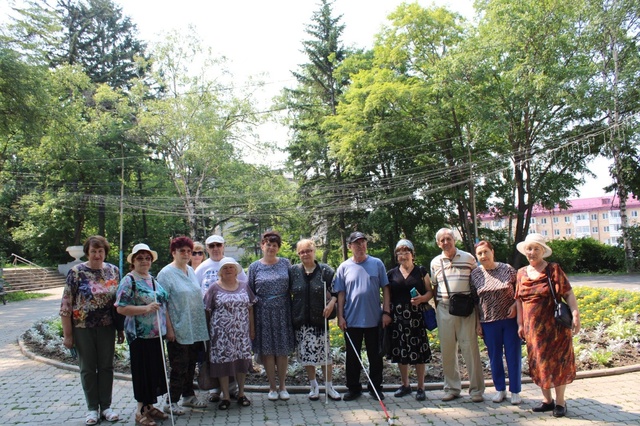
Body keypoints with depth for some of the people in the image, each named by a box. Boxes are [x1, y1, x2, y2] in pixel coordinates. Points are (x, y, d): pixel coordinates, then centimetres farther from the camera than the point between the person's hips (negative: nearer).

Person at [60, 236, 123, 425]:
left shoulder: (113, 271, 2)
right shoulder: (76, 272, -8)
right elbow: (66, 304, -7)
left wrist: (121, 329, 7)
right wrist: (67, 334, -8)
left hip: (107, 327, 2)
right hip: (83, 328, -2)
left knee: (106, 366, 10)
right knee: (88, 368, 9)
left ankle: (106, 406, 24)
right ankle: (92, 408, 24)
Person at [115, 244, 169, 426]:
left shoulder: (153, 279, 12)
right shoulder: (129, 280, -10)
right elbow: (121, 308, -16)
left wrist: (167, 326, 15)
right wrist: (145, 309, -26)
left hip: (156, 334, 7)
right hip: (140, 335, -7)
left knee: (155, 370, 13)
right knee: (143, 371, 2)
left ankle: (150, 406, 27)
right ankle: (141, 411, 16)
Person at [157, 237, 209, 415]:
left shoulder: (191, 271, 11)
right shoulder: (166, 273, -10)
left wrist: (202, 323, 15)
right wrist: (169, 328, -18)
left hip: (195, 328, 7)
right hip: (178, 330, -7)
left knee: (191, 364, 16)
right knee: (179, 366, 0)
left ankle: (188, 396, 30)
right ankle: (171, 402, 13)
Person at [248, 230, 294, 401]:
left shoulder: (285, 263, 4)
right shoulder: (254, 267, 2)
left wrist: (293, 309, 2)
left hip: (283, 312, 1)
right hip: (263, 314, 0)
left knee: (282, 350, 6)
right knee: (267, 350, 5)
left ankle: (282, 385, 21)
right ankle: (272, 387, 20)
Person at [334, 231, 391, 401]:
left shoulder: (377, 264, 1)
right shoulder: (344, 267, 1)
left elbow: (385, 289, 3)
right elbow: (341, 293, 2)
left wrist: (386, 312, -3)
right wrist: (340, 317, -3)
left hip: (374, 319, 0)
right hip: (352, 320, 0)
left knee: (375, 356, 10)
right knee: (352, 357, 10)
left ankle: (376, 387, 25)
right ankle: (353, 388, 23)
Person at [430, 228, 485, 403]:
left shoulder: (468, 258, 2)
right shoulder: (435, 262, 9)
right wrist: (437, 306, 10)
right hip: (444, 310, 3)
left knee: (470, 349, -1)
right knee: (447, 350, 7)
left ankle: (476, 389, 10)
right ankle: (452, 388, 19)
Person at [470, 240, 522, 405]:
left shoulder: (507, 269, -3)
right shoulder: (475, 274, 0)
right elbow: (474, 301, 4)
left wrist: (515, 305, -12)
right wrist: (477, 323, 2)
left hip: (510, 319, -1)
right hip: (489, 322, 1)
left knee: (513, 356, 5)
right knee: (495, 357, 10)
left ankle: (515, 391, 20)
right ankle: (500, 389, 26)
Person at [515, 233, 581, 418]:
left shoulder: (553, 269, -5)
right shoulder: (521, 273, 8)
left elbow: (568, 294, -11)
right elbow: (519, 300, 11)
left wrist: (575, 315, -21)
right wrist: (520, 323, 8)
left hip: (553, 325, -4)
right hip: (532, 327, 4)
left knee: (556, 362, 4)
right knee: (539, 363, 11)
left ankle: (560, 402, 18)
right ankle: (547, 400, 26)